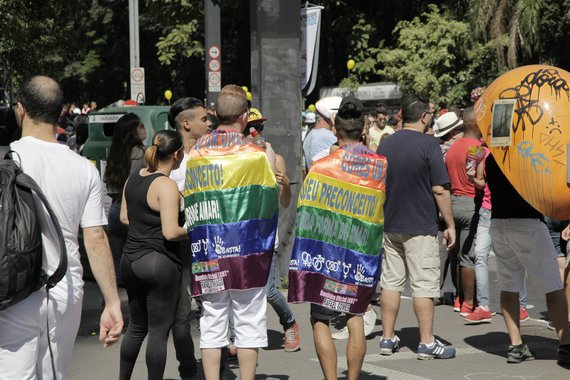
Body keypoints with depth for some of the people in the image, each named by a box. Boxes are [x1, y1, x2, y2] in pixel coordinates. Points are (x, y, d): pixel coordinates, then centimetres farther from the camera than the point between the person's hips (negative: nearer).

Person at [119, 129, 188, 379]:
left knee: (136, 327, 20)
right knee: (159, 332, 2)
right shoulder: (166, 185, -17)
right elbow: (171, 232, -22)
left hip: (131, 260, 8)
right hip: (160, 263, -8)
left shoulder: (133, 179, 6)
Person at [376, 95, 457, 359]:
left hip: (390, 226, 6)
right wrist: (450, 224, -6)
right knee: (424, 284, -2)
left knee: (391, 281, 11)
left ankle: (387, 339, 14)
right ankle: (427, 343, 0)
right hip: (420, 227, -6)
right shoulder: (428, 144, -12)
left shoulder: (385, 144, 7)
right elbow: (440, 189, -14)